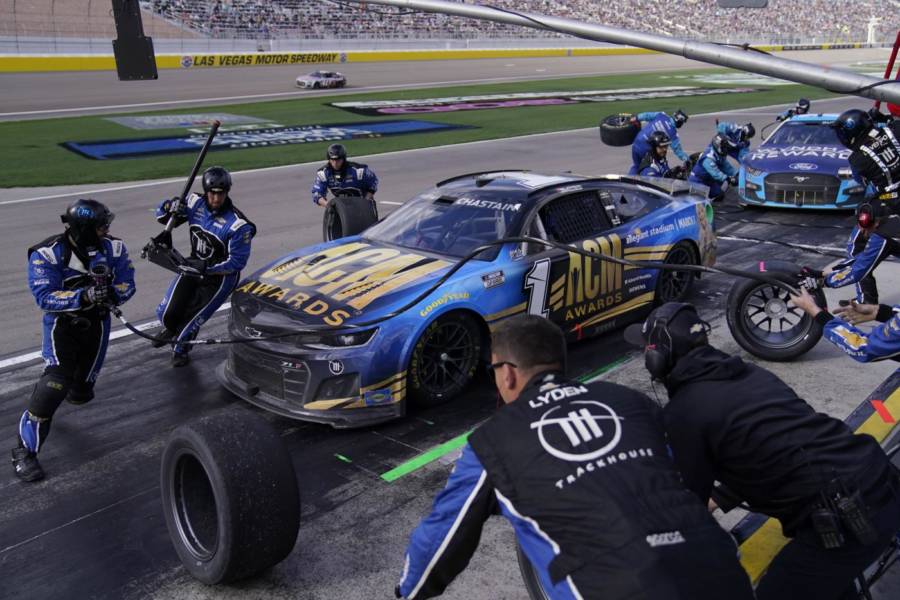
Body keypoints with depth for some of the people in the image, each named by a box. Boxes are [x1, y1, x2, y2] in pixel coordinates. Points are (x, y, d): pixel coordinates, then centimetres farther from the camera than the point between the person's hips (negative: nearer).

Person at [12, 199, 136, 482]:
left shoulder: (113, 248, -11)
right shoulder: (47, 254, -21)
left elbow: (126, 284, -8)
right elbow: (45, 296, -26)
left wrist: (111, 293, -31)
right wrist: (83, 296, -41)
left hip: (97, 321, 4)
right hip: (62, 322, -4)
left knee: (82, 390, 16)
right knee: (55, 384, -19)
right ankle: (24, 451, -6)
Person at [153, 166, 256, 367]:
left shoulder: (237, 224, -25)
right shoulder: (195, 204, -9)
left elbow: (236, 262, -24)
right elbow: (161, 215, 3)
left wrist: (206, 267, -31)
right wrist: (169, 207, -21)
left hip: (220, 276, -5)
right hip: (194, 267, 5)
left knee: (192, 316, -1)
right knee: (166, 312, 6)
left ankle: (180, 347, 32)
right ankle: (172, 330, 44)